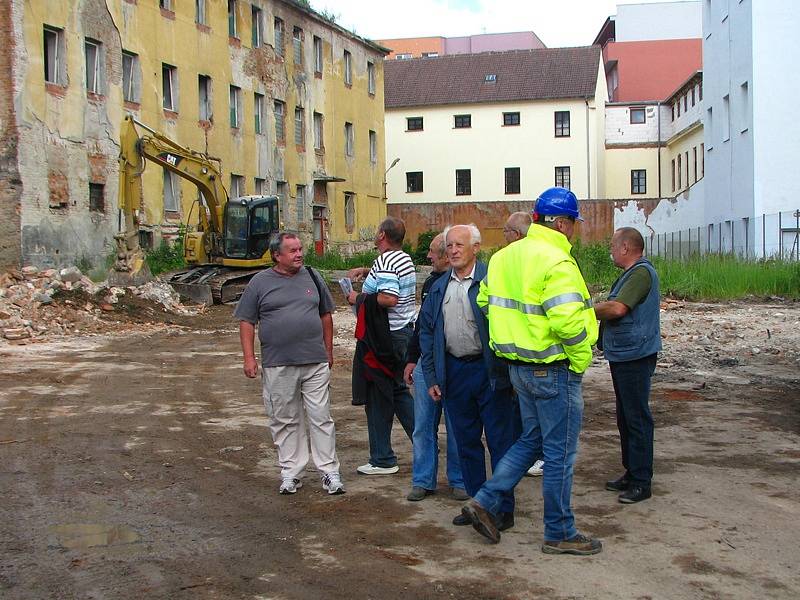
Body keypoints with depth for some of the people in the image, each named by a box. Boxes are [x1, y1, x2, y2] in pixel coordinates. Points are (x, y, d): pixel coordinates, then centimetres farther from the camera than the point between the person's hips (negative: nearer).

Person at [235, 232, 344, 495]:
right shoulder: (260, 283, 2)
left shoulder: (311, 277, 9)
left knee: (321, 418, 2)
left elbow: (325, 314, 17)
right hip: (278, 365, -1)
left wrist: (328, 351, 16)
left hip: (315, 362, 1)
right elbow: (246, 322, 3)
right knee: (285, 421, 7)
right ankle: (291, 473, 17)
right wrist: (249, 357, -6)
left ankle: (329, 472, 8)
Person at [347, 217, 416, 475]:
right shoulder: (404, 259, 13)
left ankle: (382, 460, 7)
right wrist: (366, 271, 18)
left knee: (378, 398, 0)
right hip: (406, 330, 10)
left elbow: (389, 298, -29)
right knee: (398, 389, 21)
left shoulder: (385, 262, -18)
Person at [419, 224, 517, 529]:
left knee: (499, 441, 3)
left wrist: (509, 372, -14)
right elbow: (426, 331, 13)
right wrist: (431, 376, 7)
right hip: (454, 372, 6)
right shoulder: (439, 287, 10)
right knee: (466, 442, 13)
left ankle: (504, 508, 12)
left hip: (490, 371, -5)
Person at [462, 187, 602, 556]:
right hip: (554, 369, -8)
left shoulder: (505, 256, 8)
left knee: (531, 440, 22)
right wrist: (580, 358, -13)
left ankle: (484, 501, 16)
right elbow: (567, 321, -28)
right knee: (560, 452, 4)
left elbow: (485, 301, 15)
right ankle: (560, 533, 15)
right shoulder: (556, 263, -19)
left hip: (519, 365, 8)